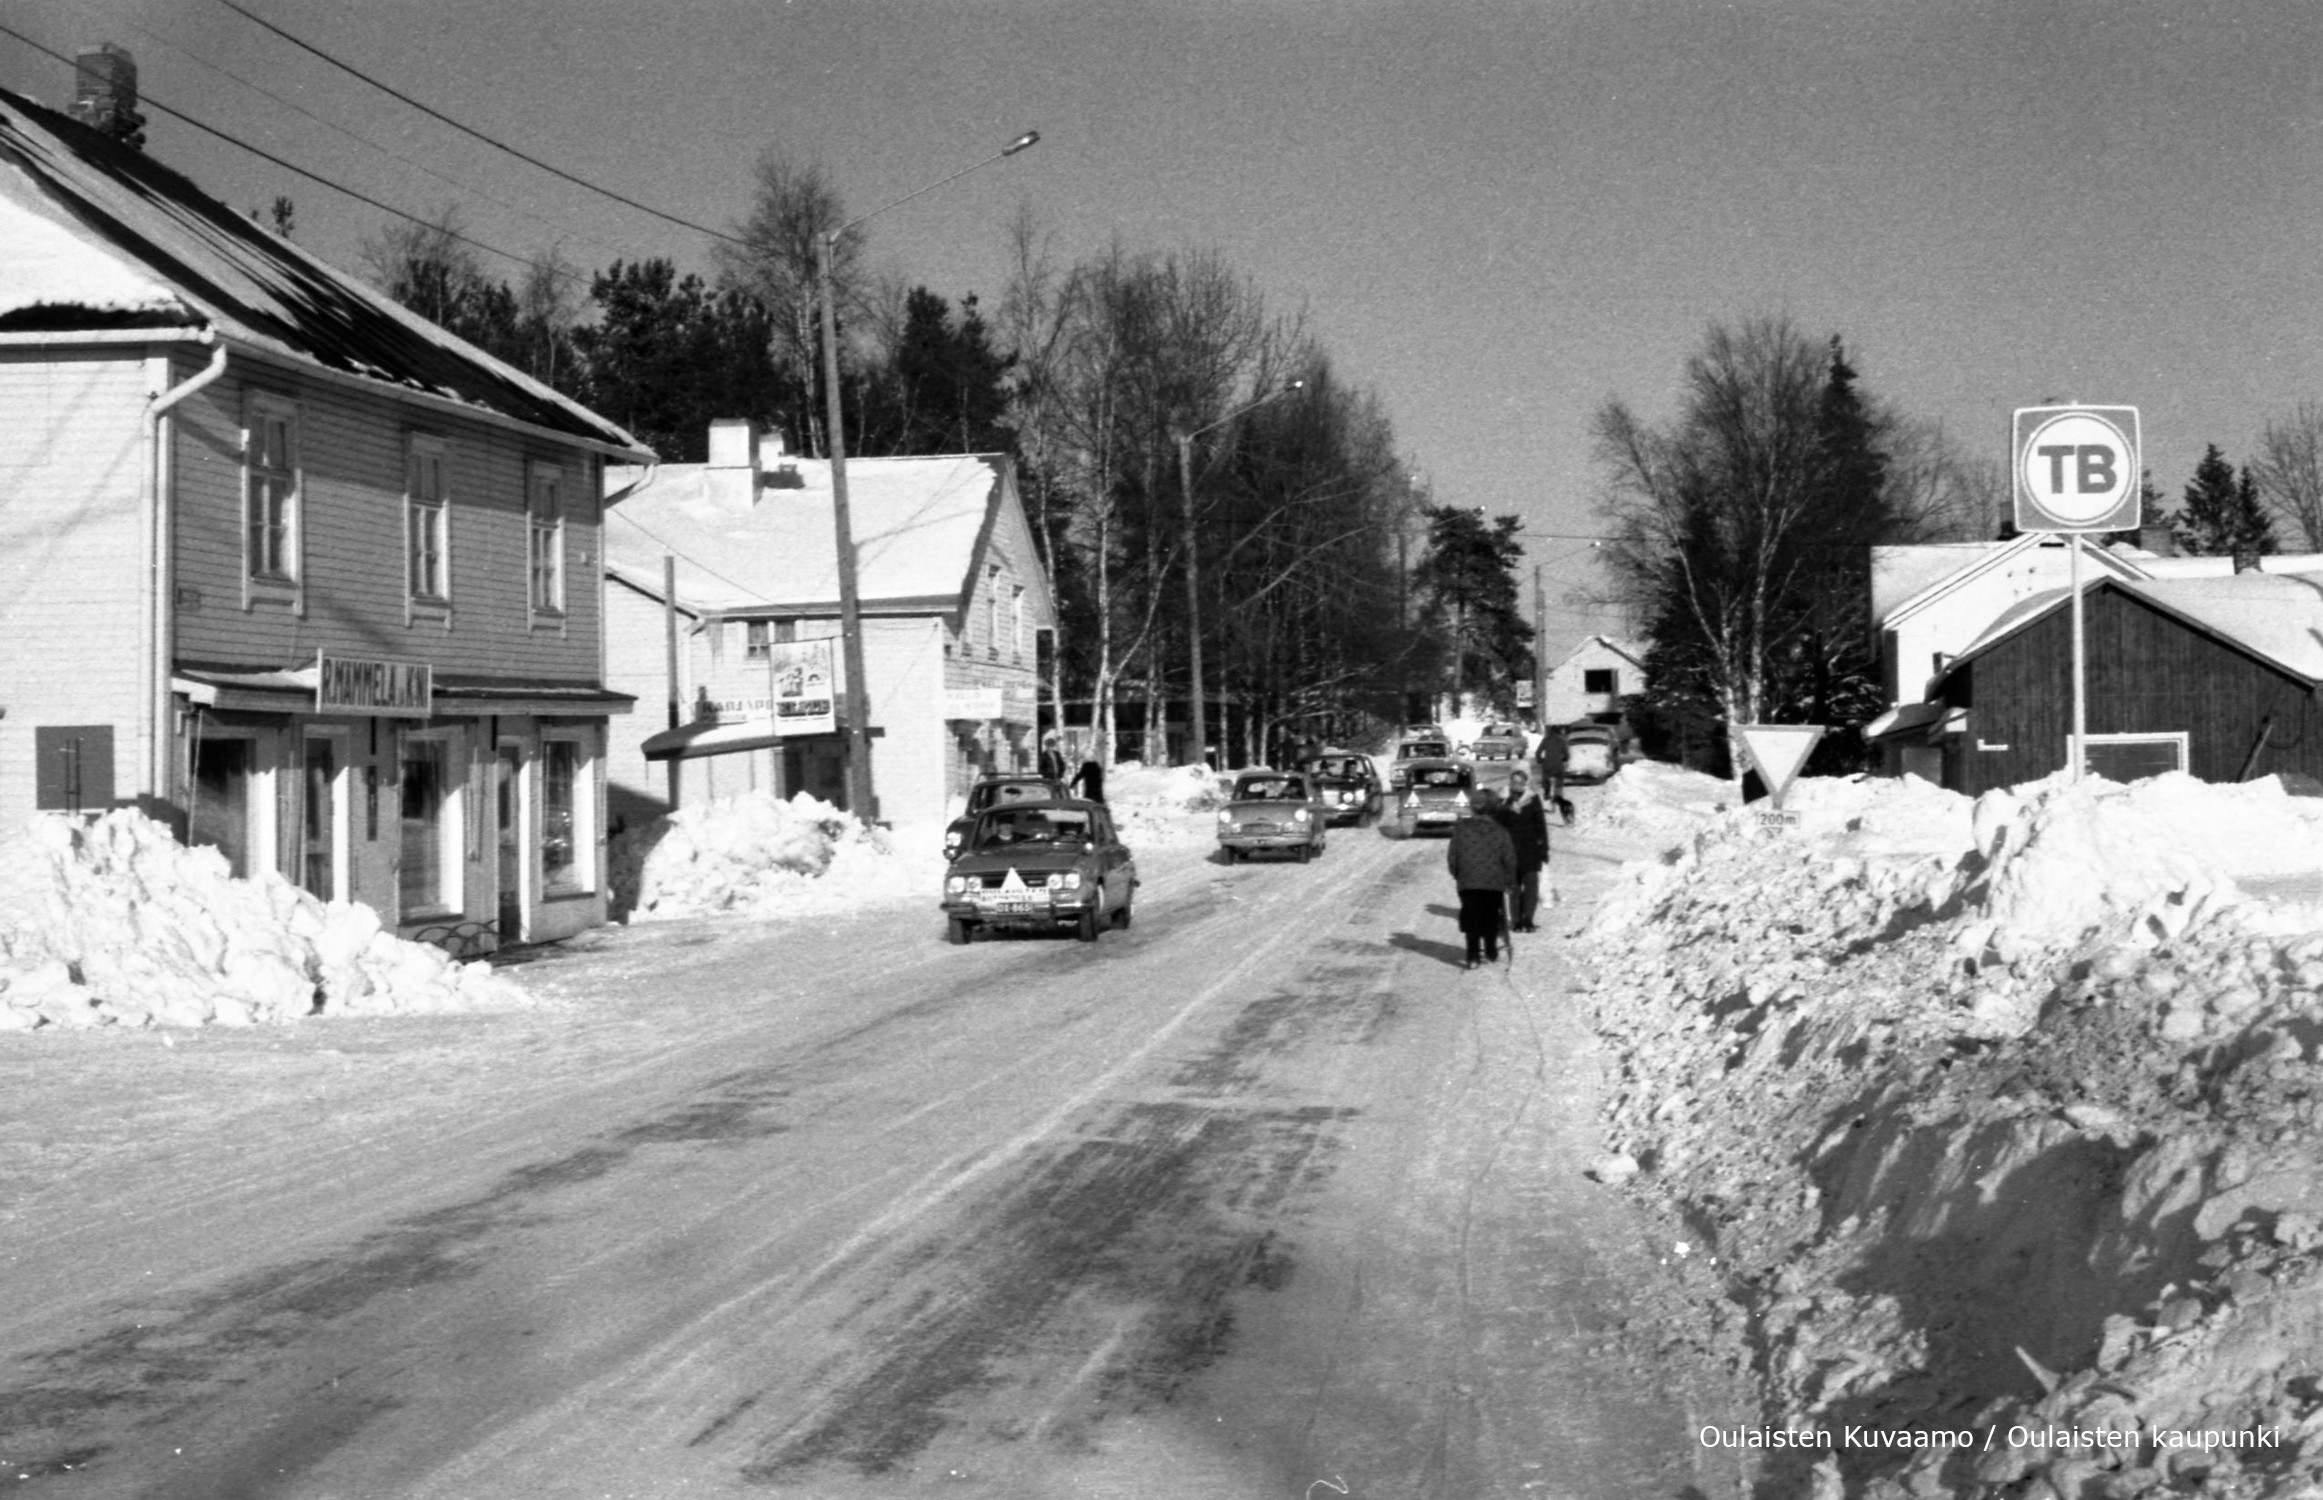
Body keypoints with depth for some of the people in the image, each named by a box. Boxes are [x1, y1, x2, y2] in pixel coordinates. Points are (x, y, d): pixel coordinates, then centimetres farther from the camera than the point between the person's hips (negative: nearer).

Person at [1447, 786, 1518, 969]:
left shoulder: (1461, 827, -4)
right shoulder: (1500, 831, -1)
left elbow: (1452, 855, -2)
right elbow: (1509, 859, 0)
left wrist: (1456, 874, 12)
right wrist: (1509, 881, 11)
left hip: (1468, 881, -1)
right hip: (1494, 882, 1)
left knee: (1472, 919, 4)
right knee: (1491, 918, 15)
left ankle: (1472, 957, -3)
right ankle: (1491, 954, 23)